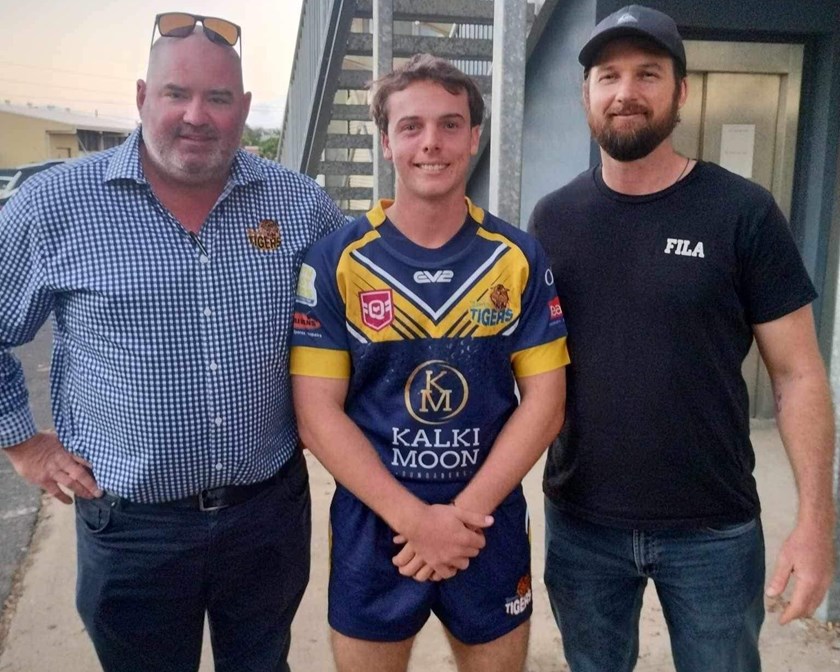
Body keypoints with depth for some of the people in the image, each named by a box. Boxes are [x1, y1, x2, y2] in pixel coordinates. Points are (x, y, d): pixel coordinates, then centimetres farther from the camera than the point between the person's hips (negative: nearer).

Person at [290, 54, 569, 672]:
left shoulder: (521, 258, -4)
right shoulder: (336, 261, -8)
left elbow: (544, 402, -4)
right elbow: (317, 412, -10)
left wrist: (464, 512, -13)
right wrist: (415, 518, -16)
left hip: (492, 525, 1)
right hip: (371, 527, -1)